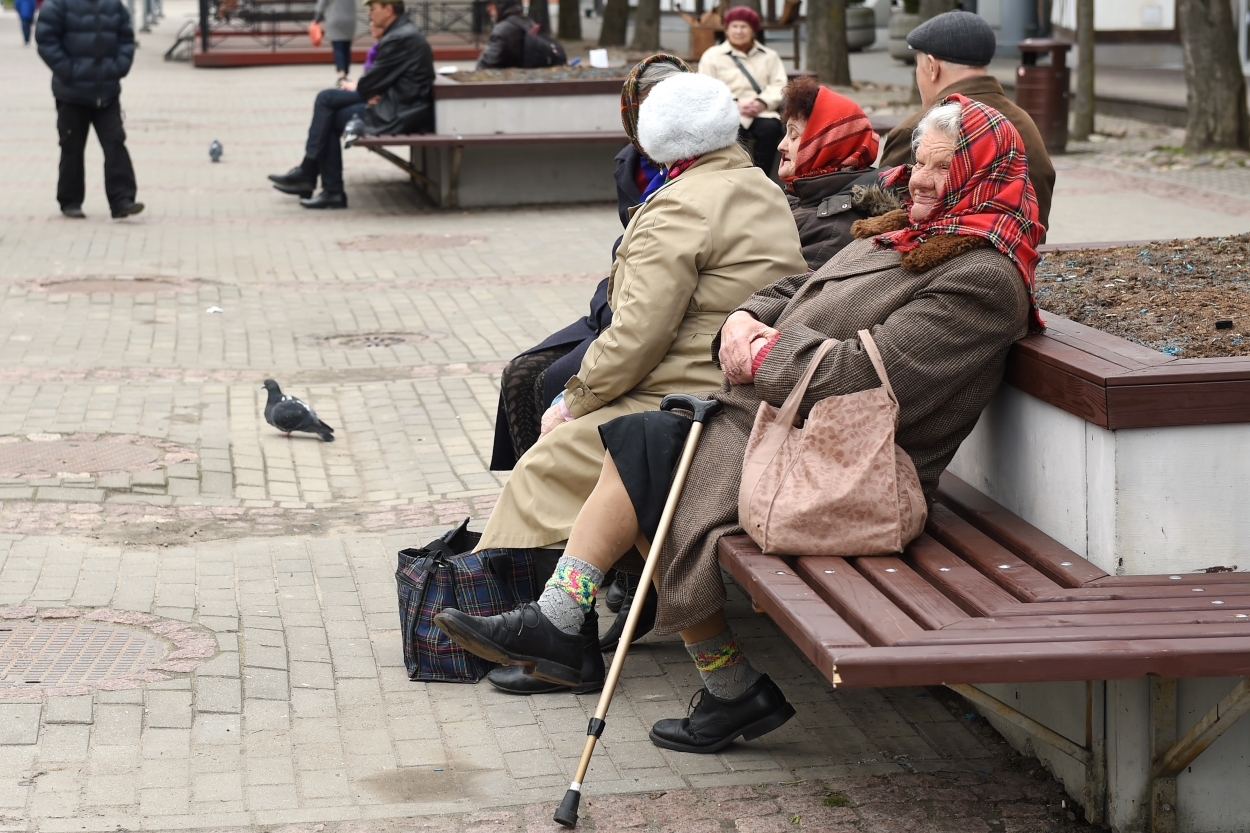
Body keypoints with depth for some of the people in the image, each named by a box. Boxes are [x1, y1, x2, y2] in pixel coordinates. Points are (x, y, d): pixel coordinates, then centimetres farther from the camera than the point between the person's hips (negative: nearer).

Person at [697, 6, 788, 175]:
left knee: (771, 128, -33)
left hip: (762, 112, 2)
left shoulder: (769, 56, 19)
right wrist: (735, 105, -14)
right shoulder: (712, 56, 12)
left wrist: (763, 102, -15)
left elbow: (779, 85, 7)